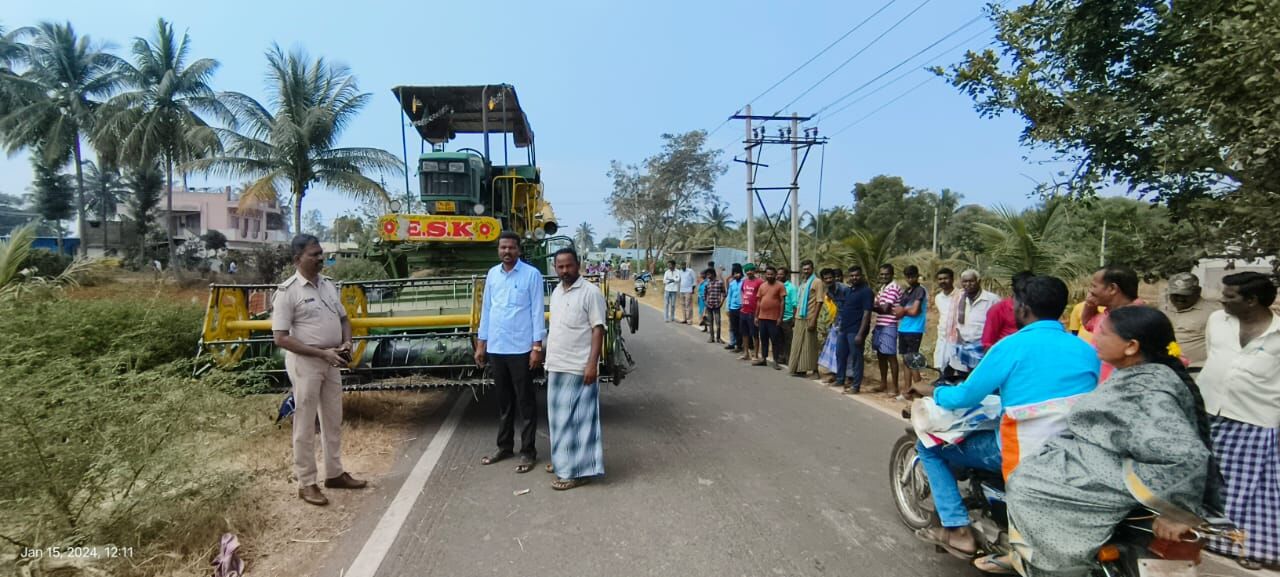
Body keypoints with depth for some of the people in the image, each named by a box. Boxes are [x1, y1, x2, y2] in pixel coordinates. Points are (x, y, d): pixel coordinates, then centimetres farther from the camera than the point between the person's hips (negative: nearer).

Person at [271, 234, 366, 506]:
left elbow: (343, 318, 17)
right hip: (305, 362, -7)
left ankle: (334, 473, 30)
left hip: (331, 361, 7)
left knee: (333, 420, 15)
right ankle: (306, 483, 16)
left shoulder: (329, 284, 6)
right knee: (305, 424, 3)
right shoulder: (287, 291, -14)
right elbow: (280, 338, -17)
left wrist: (346, 343, -4)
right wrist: (322, 352, -22)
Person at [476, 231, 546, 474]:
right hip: (496, 348, 5)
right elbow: (486, 309, 12)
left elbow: (537, 311, -8)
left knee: (525, 401, 4)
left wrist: (537, 346, -12)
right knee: (503, 401, 16)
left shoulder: (531, 274, -7)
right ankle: (505, 447, 29)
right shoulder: (492, 274, 8)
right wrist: (481, 343, 11)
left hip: (521, 348, -5)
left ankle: (528, 451, 14)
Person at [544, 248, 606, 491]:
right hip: (556, 366, 8)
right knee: (559, 416, 16)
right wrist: (550, 360, 17)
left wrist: (592, 364, -21)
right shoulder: (556, 292, 13)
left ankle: (578, 470, 4)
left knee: (577, 418, -3)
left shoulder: (590, 292, -11)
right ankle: (563, 459, 30)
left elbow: (598, 330, -15)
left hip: (578, 368, -8)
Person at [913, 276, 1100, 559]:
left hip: (1027, 456, -6)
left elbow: (965, 398, -9)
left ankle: (958, 531, 4)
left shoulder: (1011, 346, -13)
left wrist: (931, 391, 12)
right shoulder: (1087, 350, 4)